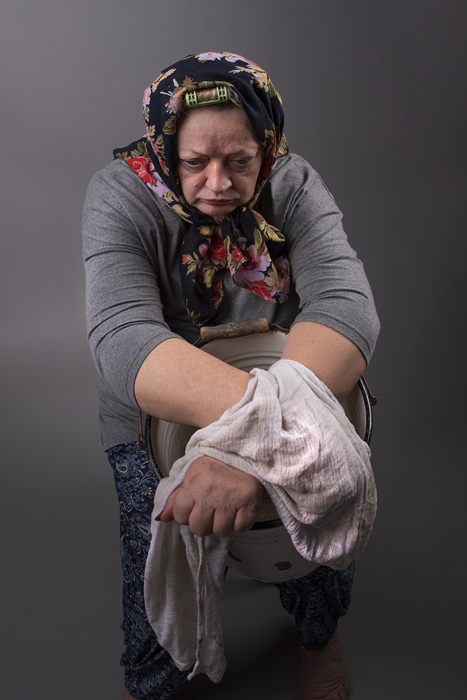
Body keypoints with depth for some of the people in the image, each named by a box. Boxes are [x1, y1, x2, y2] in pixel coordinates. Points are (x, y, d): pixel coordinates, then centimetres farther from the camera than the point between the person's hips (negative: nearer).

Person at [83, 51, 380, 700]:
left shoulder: (293, 186, -15)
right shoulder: (122, 196, -20)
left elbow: (346, 305, -32)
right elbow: (122, 336, -36)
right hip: (156, 417, -1)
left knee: (325, 566, -10)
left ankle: (319, 638, 28)